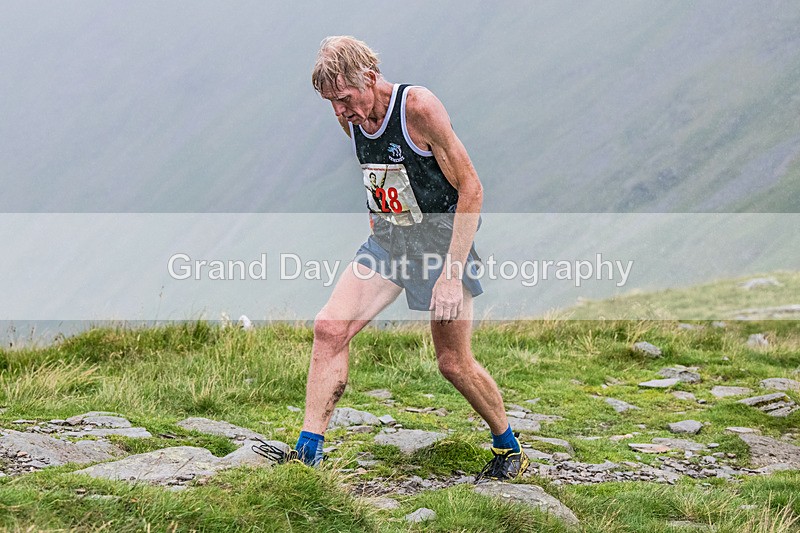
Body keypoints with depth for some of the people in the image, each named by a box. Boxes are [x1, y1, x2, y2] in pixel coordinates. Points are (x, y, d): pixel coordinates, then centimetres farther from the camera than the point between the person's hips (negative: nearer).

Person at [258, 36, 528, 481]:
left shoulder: (419, 106, -22)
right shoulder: (351, 119, -2)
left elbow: (471, 189, -20)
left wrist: (452, 274, -23)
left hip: (444, 243, -6)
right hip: (388, 241, 6)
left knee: (454, 364, 1)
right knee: (330, 328, -13)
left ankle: (509, 449, 26)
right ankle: (307, 454, -10)